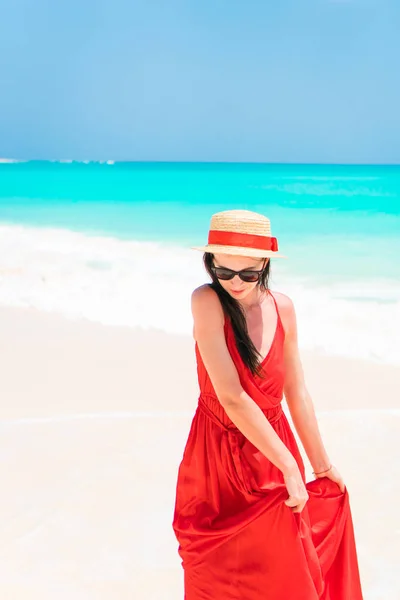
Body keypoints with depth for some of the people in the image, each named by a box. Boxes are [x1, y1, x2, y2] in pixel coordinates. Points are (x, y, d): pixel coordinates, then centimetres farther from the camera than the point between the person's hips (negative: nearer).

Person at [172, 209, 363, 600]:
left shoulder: (282, 308, -4)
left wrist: (321, 463, 12)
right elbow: (231, 398, -24)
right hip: (217, 464, -3)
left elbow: (296, 392, 5)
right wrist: (290, 466, -21)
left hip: (272, 452, 4)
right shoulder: (206, 302, -19)